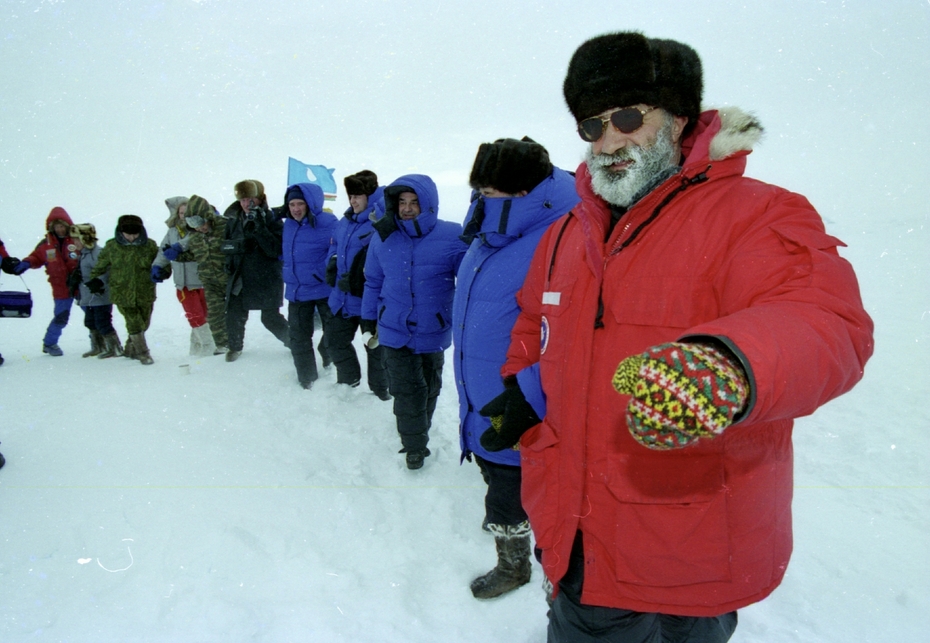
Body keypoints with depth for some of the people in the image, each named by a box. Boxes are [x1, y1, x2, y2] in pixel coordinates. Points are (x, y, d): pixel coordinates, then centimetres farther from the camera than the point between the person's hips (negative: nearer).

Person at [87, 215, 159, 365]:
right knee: (134, 324, -8)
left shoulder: (149, 245, -3)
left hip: (145, 293, 2)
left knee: (143, 324, 12)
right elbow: (101, 264, 12)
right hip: (123, 295, -2)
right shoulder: (112, 247, -3)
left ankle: (130, 349, 33)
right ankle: (143, 353, 4)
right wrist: (94, 279, 8)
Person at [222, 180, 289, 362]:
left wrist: (259, 228, -29)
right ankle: (235, 346, 33)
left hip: (266, 280, -4)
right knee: (234, 314, 8)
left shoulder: (271, 219, -10)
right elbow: (225, 243, 7)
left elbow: (276, 250, -19)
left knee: (271, 319, 0)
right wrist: (238, 245, -14)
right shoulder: (234, 219, 4)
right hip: (240, 277, 4)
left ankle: (293, 342, 24)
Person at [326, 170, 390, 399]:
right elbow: (335, 246, 23)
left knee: (375, 347, 8)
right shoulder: (345, 221, 9)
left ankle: (380, 390, 27)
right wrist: (333, 265, 4)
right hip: (342, 298, 8)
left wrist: (358, 279, -26)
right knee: (337, 343, 19)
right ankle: (348, 384, 39)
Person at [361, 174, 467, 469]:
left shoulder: (453, 237, -12)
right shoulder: (382, 238, -2)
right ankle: (415, 446, 17)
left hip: (433, 332, 0)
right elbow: (373, 283, 9)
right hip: (395, 331, 1)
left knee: (429, 388, 17)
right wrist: (368, 320, 12)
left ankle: (418, 433, 42)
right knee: (407, 390, -3)